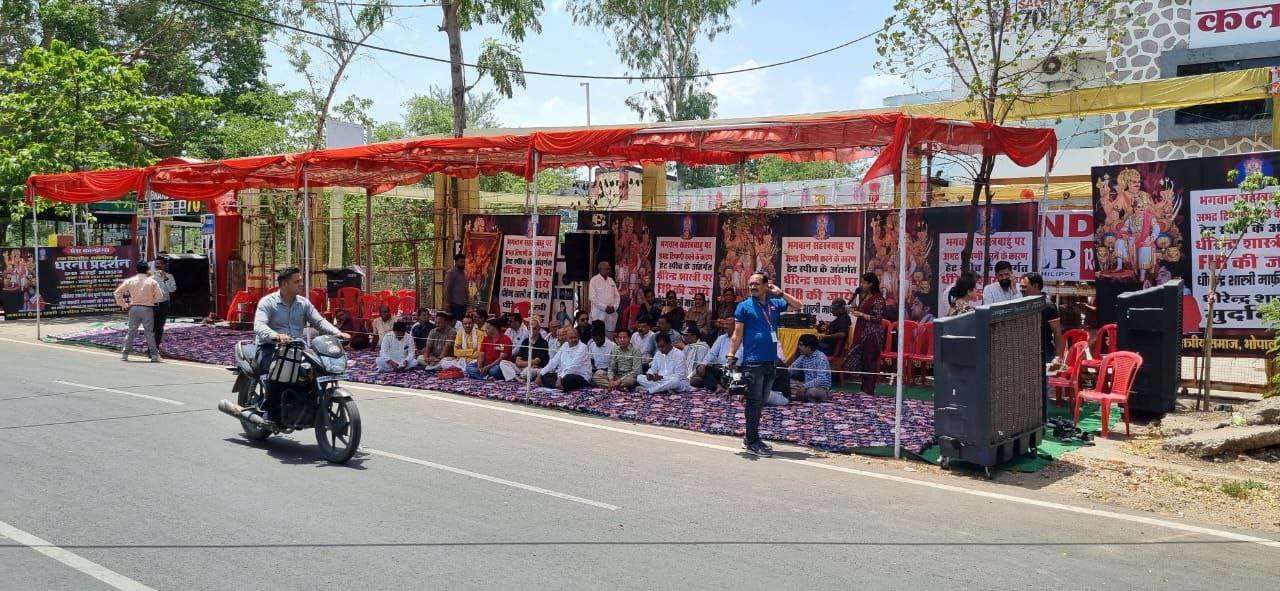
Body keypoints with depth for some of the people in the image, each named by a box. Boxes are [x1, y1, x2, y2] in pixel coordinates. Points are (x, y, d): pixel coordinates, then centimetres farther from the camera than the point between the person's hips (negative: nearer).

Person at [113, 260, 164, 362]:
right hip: (147, 308, -2)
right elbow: (158, 297, -4)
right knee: (149, 332, 2)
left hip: (134, 308, 2)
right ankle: (154, 355, 1)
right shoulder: (152, 282, -3)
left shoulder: (130, 281, 4)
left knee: (131, 331, 11)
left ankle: (125, 353, 11)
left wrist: (123, 304, 11)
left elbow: (118, 292, 6)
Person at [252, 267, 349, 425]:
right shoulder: (267, 302, -4)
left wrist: (338, 333, -16)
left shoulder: (304, 303, 13)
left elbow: (319, 321, 4)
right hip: (270, 348, -5)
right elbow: (259, 326, -19)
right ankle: (270, 411, -23)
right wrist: (276, 336, -42)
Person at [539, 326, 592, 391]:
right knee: (545, 376, -5)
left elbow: (573, 367, -23)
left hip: (581, 377, -8)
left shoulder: (582, 347, -12)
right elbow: (554, 361, 14)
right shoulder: (564, 346, 11)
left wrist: (560, 378, -32)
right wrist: (541, 373, 5)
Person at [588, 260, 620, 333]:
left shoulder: (611, 280, 15)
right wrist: (605, 307, -14)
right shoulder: (594, 280, -3)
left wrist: (614, 307, -3)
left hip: (612, 313, 5)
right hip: (599, 313, -5)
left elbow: (617, 296, 15)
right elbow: (592, 297, -10)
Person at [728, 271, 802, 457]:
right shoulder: (744, 306, -1)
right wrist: (731, 356, -11)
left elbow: (798, 306, 14)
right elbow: (737, 334, -3)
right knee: (754, 402, -3)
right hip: (753, 362, -5)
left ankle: (750, 438, 21)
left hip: (771, 361, 6)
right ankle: (752, 443, 1)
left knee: (761, 402, 11)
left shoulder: (775, 304, 12)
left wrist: (780, 293, 5)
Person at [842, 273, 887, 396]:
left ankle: (868, 390, 6)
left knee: (869, 361, -2)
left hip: (872, 334, -9)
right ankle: (864, 388, 18)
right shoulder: (864, 296, 12)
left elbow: (878, 319, -17)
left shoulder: (878, 299, -14)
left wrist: (861, 314, -17)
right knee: (860, 359, 9)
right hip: (862, 331, 9)